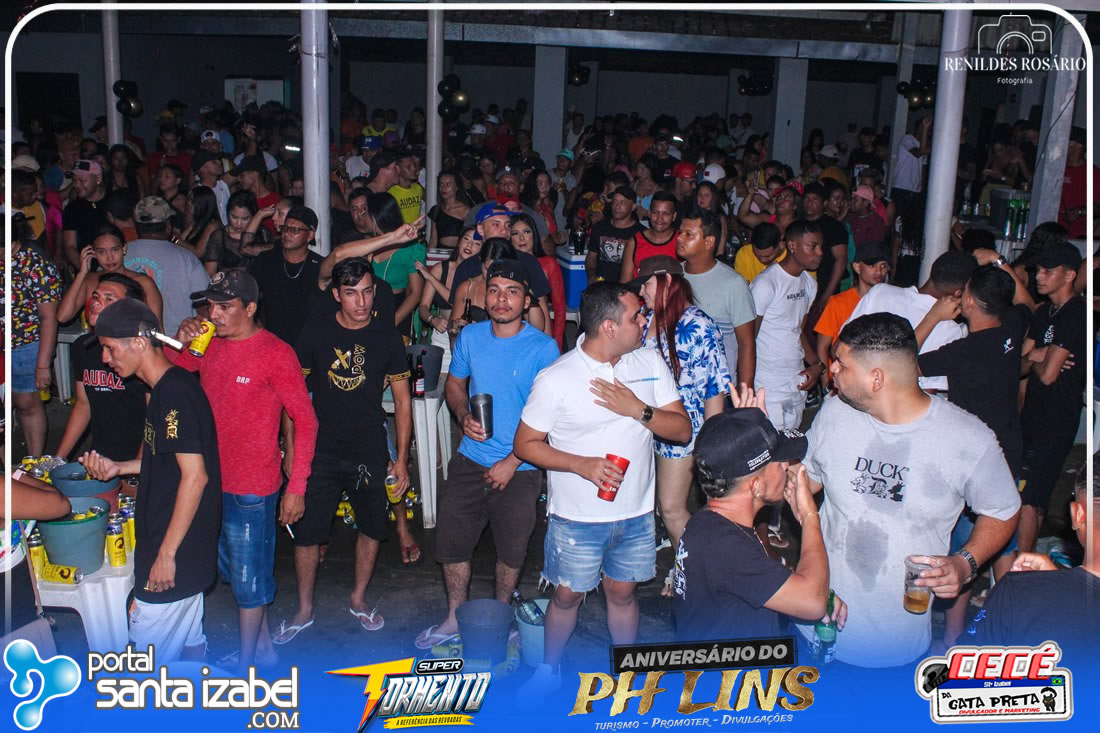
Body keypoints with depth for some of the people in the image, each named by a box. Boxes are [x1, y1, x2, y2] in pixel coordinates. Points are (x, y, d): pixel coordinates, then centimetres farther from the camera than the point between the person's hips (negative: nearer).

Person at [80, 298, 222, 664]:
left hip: (173, 551, -10)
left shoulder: (174, 393, -21)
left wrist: (166, 553, -22)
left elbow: (194, 475, -24)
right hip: (189, 547, 10)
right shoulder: (168, 387, 10)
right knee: (188, 641, 21)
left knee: (149, 657, 1)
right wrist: (119, 467, 7)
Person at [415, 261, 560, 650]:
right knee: (452, 541, 11)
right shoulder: (470, 336, -1)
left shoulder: (543, 348, -14)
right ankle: (455, 619, 32)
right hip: (470, 460, 3)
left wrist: (511, 463, -15)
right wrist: (464, 416, -9)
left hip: (519, 468, -3)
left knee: (511, 549, 13)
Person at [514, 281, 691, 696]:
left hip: (635, 514, 3)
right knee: (567, 596, 13)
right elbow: (525, 444, -9)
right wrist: (583, 465, -21)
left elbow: (683, 430, -2)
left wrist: (638, 409, -18)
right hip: (577, 517, -3)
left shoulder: (650, 363, -3)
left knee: (622, 593, 18)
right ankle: (549, 670, 37)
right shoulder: (556, 379, -15)